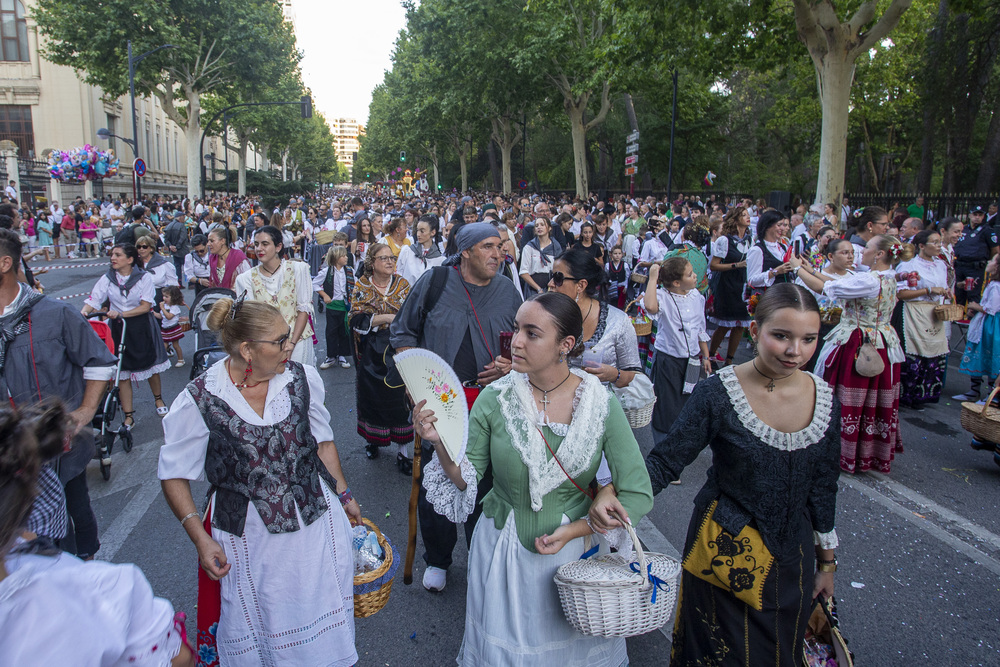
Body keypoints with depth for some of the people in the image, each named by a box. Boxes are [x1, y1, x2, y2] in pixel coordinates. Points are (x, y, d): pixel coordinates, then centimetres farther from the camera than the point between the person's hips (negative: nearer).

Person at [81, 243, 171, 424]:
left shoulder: (144, 277, -8)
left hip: (142, 327, -1)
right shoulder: (107, 279, -2)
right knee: (122, 372, 1)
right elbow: (93, 300, -9)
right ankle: (128, 416, 9)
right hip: (118, 328, 2)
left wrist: (120, 314, -24)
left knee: (151, 365, 12)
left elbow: (146, 306, -14)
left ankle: (158, 399, 39)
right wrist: (83, 312, -31)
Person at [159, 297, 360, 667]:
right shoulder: (198, 401, -15)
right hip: (249, 537, -2)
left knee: (321, 622, 16)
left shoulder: (303, 378, -6)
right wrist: (201, 540, -10)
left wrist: (343, 495, 13)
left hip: (317, 520, 3)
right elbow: (174, 475, -4)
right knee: (257, 630, 16)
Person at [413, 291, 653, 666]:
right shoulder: (494, 400, -14)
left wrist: (572, 531, -16)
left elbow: (638, 495, -11)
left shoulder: (601, 406, -16)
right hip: (503, 550, 0)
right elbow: (465, 480, -8)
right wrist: (441, 444, -26)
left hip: (574, 550, 0)